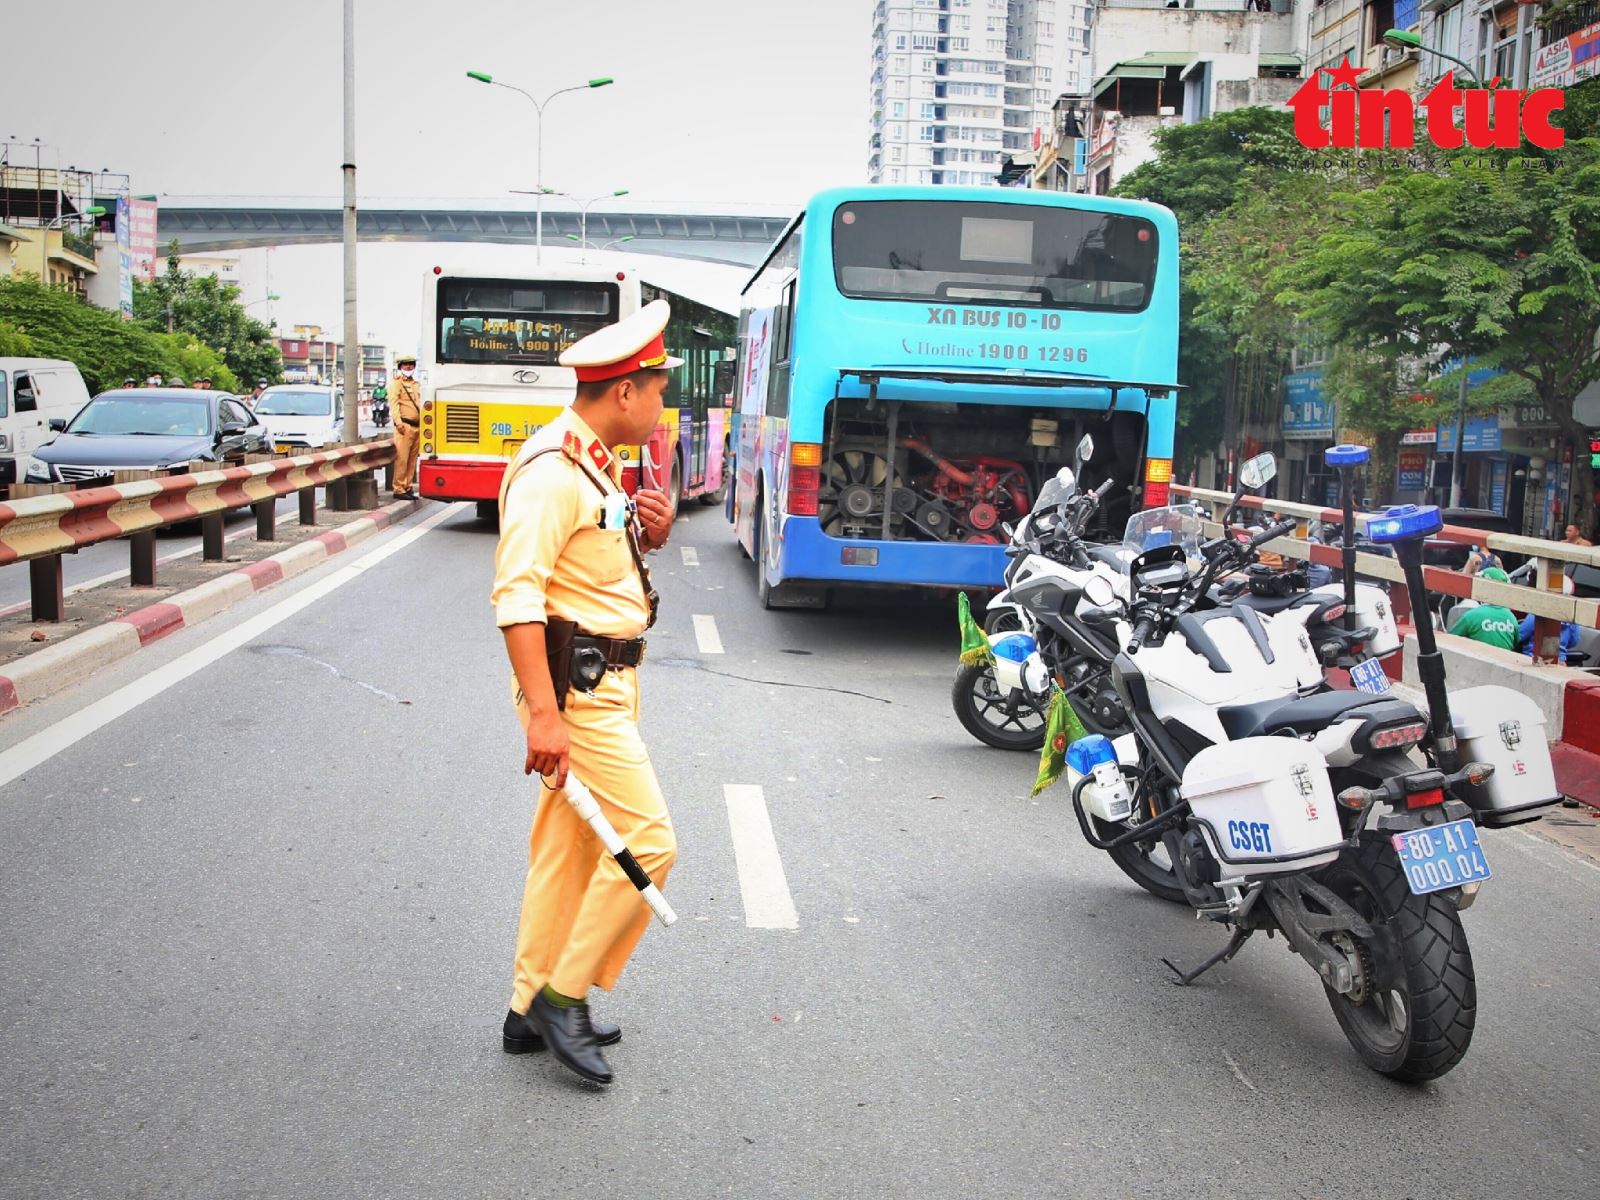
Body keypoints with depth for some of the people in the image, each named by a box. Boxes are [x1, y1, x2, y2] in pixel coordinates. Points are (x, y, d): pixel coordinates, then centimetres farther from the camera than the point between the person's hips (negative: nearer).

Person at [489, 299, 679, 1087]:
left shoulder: (598, 467, 14)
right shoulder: (552, 469, -18)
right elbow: (518, 593, -25)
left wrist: (645, 536, 4)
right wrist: (543, 713, -31)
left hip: (604, 683, 10)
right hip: (575, 687, -10)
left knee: (569, 850, 14)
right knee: (646, 842, -8)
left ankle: (533, 1010, 24)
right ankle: (562, 999, 3)